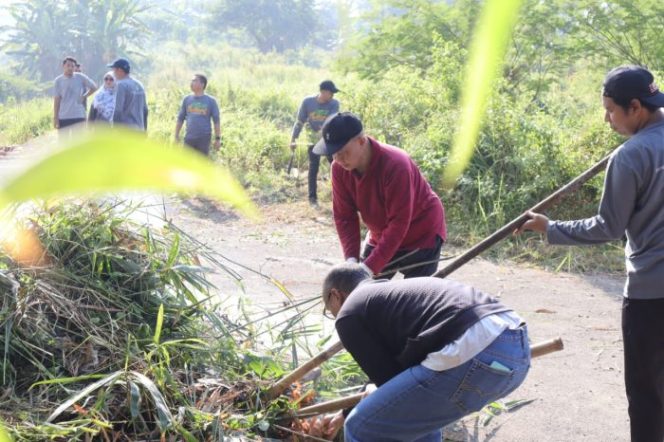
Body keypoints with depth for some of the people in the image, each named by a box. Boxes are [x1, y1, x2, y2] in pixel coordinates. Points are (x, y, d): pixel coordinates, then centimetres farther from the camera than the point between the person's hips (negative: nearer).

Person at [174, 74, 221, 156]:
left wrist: (217, 138, -3)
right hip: (189, 137, 2)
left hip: (204, 137, -2)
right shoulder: (187, 99, 9)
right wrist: (176, 136, 8)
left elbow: (216, 120, 2)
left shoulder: (210, 101, 1)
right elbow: (180, 119, 12)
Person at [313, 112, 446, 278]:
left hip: (422, 235, -6)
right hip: (382, 236, 7)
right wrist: (351, 258, -23)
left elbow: (399, 222, -32)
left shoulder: (395, 164, -33)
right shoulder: (339, 168, -14)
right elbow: (344, 216, -9)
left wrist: (370, 267, -35)